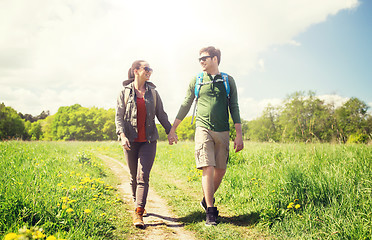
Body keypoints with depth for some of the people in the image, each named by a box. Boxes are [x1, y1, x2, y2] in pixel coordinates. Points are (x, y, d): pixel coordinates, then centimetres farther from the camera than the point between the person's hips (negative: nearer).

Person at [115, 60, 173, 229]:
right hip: (131, 141, 0)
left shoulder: (153, 92, 10)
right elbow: (119, 116, -2)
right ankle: (137, 204, 32)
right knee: (134, 177, 10)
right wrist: (122, 135, -17)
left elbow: (161, 114, 14)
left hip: (149, 140, 0)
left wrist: (170, 131, 6)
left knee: (143, 176, -10)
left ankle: (138, 214, -9)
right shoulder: (125, 92, 3)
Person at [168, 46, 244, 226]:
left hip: (222, 131, 2)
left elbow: (234, 108, 8)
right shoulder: (196, 81, 9)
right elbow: (185, 106, 12)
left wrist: (239, 135, 2)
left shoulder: (228, 81, 9)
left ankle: (207, 200, 28)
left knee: (221, 170, 5)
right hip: (203, 129, -1)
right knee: (208, 168, -11)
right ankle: (210, 211, -2)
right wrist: (172, 130, 11)